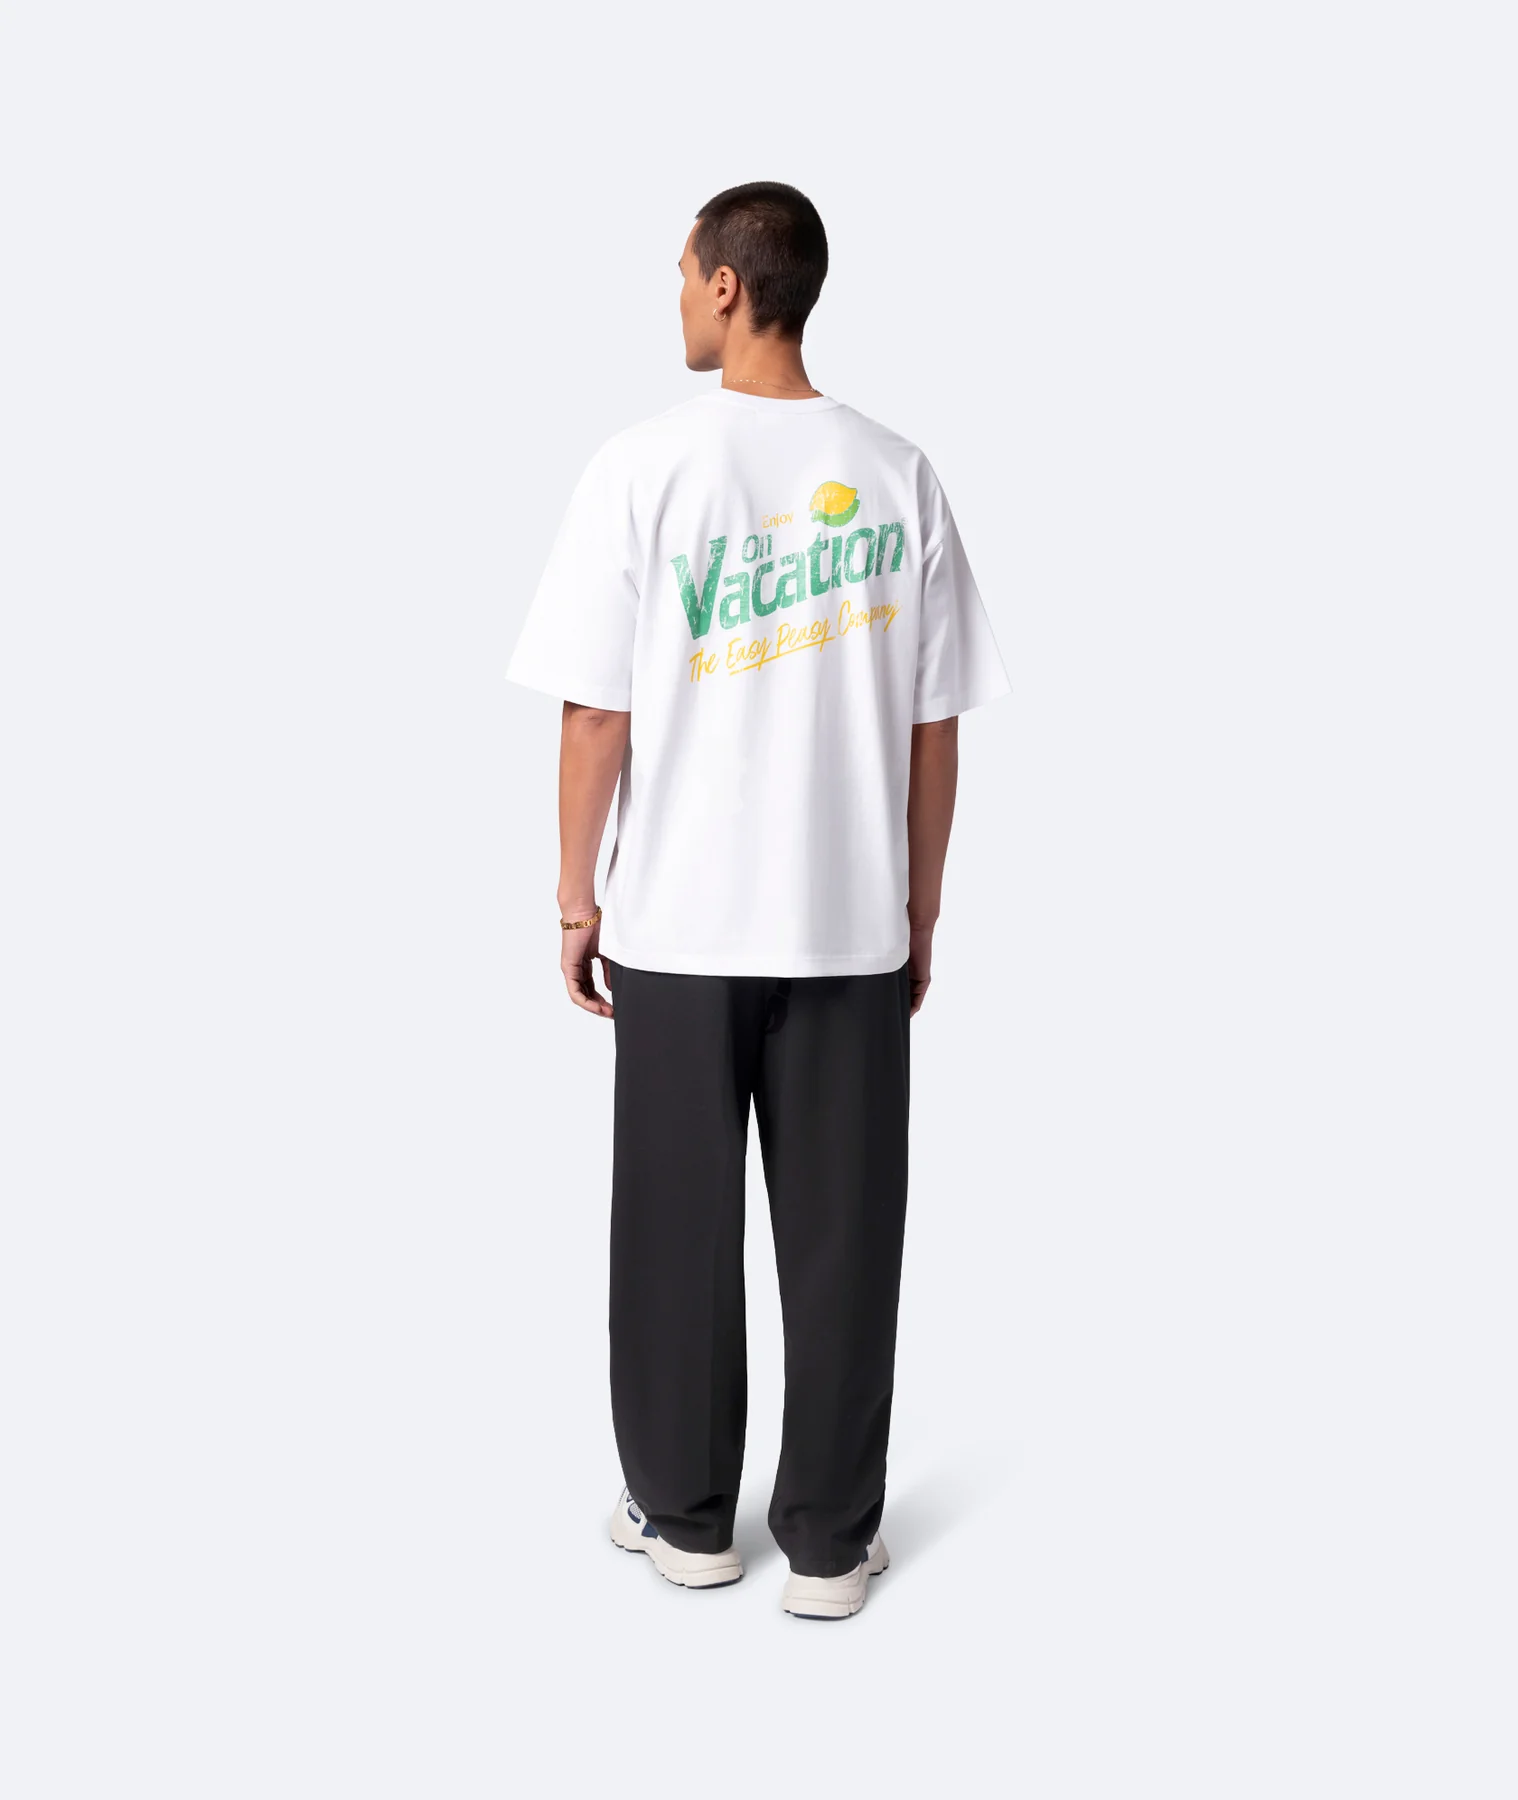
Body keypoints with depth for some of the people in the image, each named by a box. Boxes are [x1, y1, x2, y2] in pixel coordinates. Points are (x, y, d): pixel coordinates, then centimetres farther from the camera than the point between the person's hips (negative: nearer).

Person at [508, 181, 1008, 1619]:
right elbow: (934, 729, 2)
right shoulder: (898, 476, 1)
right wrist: (919, 912, 11)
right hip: (850, 923, 2)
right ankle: (830, 1542, 19)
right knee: (841, 1230, 9)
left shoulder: (642, 469, -8)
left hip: (679, 920, -2)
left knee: (680, 1225, 12)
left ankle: (684, 1517, 25)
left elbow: (598, 713, -8)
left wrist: (576, 897, 4)